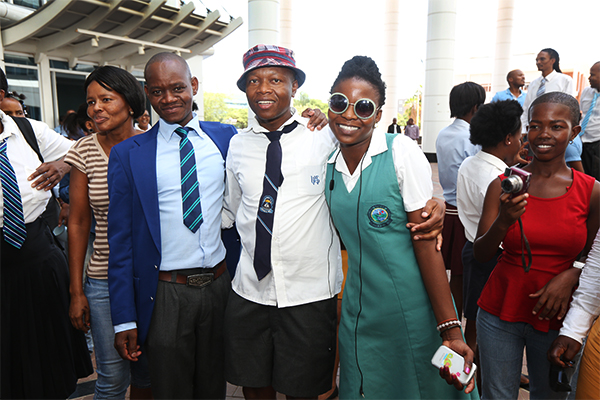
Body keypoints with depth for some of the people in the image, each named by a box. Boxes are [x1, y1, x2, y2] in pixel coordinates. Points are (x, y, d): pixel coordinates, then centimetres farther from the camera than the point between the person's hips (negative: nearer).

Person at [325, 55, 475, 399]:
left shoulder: (402, 152, -14)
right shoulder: (328, 165, 1)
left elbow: (427, 244, -15)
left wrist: (450, 330, -17)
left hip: (414, 312, -4)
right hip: (358, 314, 5)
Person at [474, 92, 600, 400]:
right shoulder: (504, 185, -6)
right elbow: (480, 255, -7)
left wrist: (570, 276, -13)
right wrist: (503, 222, -24)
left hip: (555, 317, 1)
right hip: (500, 314, 0)